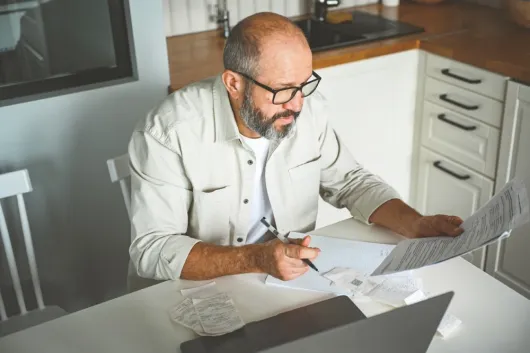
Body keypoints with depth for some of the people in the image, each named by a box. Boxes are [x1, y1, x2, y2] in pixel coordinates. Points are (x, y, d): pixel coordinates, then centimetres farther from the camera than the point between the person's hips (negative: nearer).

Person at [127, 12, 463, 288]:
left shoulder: (308, 107, -8)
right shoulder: (168, 133, -23)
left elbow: (349, 181, 5)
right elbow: (151, 250, -22)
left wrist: (413, 224, -11)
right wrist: (255, 259, -33)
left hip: (296, 276, 4)